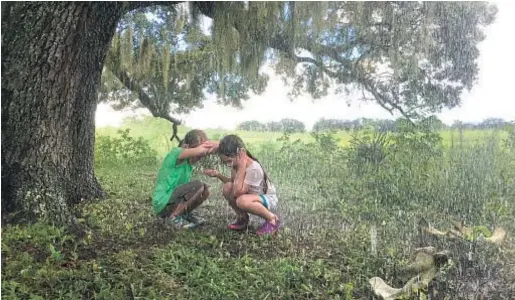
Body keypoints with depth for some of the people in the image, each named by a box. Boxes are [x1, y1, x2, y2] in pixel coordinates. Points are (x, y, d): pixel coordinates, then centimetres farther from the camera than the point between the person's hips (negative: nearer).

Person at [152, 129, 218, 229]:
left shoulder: (189, 159, 5)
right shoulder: (176, 153, -19)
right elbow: (200, 150, -34)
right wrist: (206, 145, -18)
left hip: (174, 198, 8)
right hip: (163, 204, -8)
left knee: (205, 190, 0)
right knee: (198, 186, -21)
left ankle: (184, 214, 15)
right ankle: (172, 217, -8)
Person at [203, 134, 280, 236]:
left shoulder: (253, 168, -30)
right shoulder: (236, 164, -7)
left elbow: (237, 192, -35)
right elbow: (233, 183, 2)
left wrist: (241, 168, -35)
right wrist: (218, 175, -10)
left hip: (268, 198, -7)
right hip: (252, 195, 7)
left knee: (242, 201, -37)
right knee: (227, 187, -16)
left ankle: (272, 219, -12)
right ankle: (242, 218, 5)